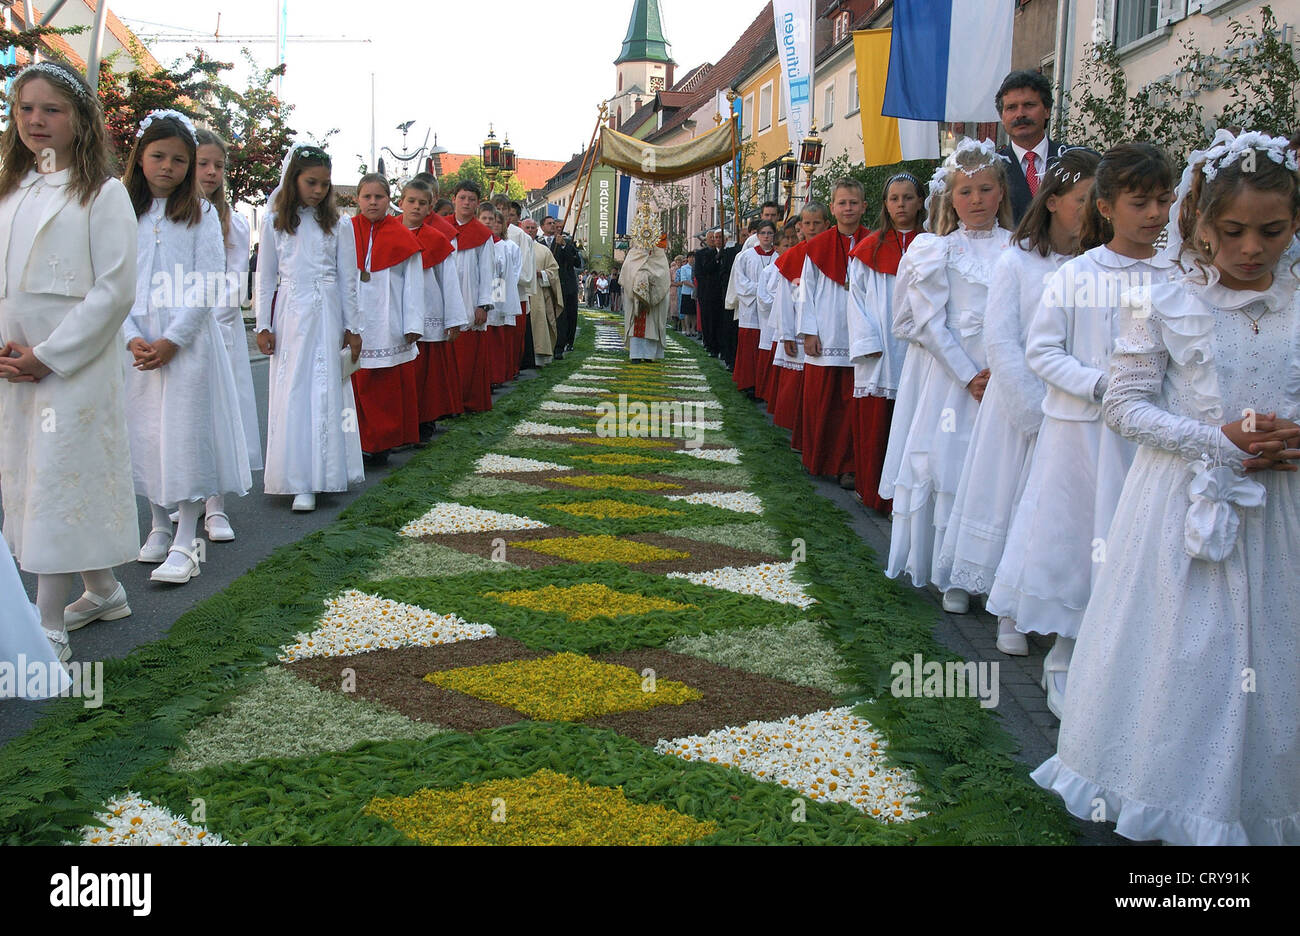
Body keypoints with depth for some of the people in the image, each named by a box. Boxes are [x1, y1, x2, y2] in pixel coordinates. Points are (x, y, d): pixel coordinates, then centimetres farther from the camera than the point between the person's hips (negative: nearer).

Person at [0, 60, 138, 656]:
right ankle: (103, 592, 28)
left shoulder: (103, 194, -5)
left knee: (62, 484, -5)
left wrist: (49, 356, -14)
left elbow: (116, 289, -12)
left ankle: (48, 631, 1)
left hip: (74, 367, -7)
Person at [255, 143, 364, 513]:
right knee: (290, 394, -1)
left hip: (327, 315, -1)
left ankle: (316, 478, 3)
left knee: (325, 393, -2)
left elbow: (347, 279, 6)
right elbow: (265, 277, 8)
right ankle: (295, 478, 5)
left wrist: (352, 328, 5)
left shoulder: (338, 224, 4)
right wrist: (263, 325, 4)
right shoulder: (274, 222, 5)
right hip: (290, 314, 1)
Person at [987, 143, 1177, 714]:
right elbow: (1040, 350, -4)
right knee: (1074, 540, 7)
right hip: (1080, 431, -2)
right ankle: (1064, 665, 23)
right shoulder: (1074, 277, -5)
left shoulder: (1178, 278, 2)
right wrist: (1098, 383, -15)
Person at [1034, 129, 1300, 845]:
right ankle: (1163, 793, 23)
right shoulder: (1167, 307, -4)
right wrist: (1218, 439, -15)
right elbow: (1124, 404, -6)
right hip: (1182, 506, -2)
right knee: (1178, 647, 5)